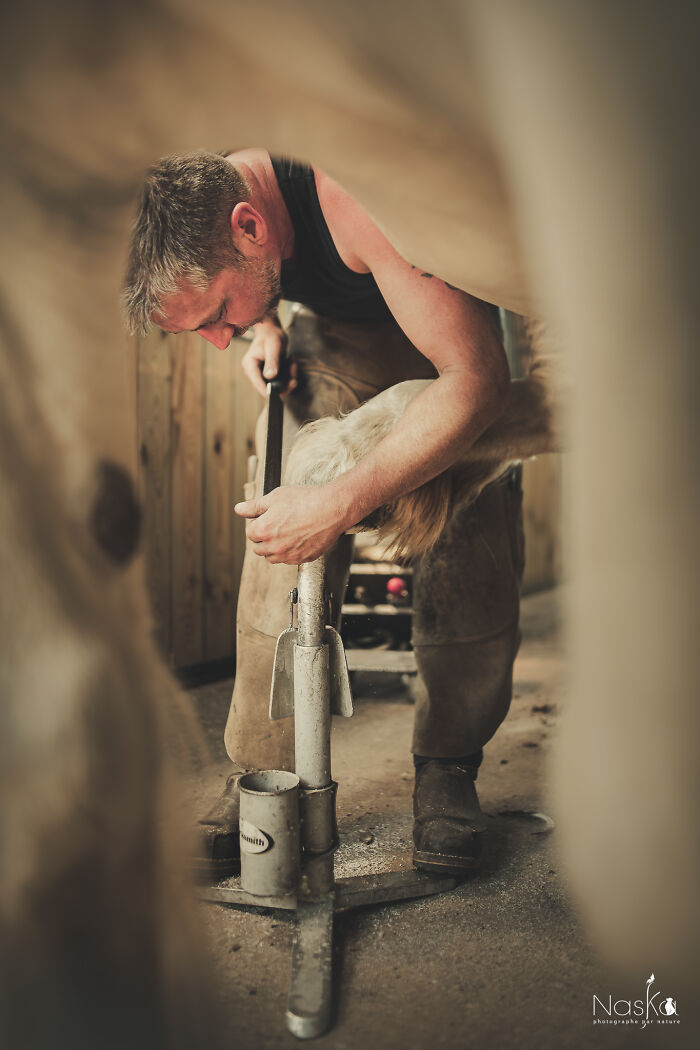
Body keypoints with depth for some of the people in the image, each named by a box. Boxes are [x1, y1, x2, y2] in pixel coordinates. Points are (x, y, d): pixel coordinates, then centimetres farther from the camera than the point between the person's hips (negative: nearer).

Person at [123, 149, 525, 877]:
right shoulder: (202, 200, -22)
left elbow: (476, 380, -42)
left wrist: (341, 504, -46)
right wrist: (264, 328, -16)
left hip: (450, 331, -4)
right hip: (332, 331, 5)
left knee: (471, 560, -15)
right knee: (281, 553, -11)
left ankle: (447, 770, 6)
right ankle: (265, 777, 1)